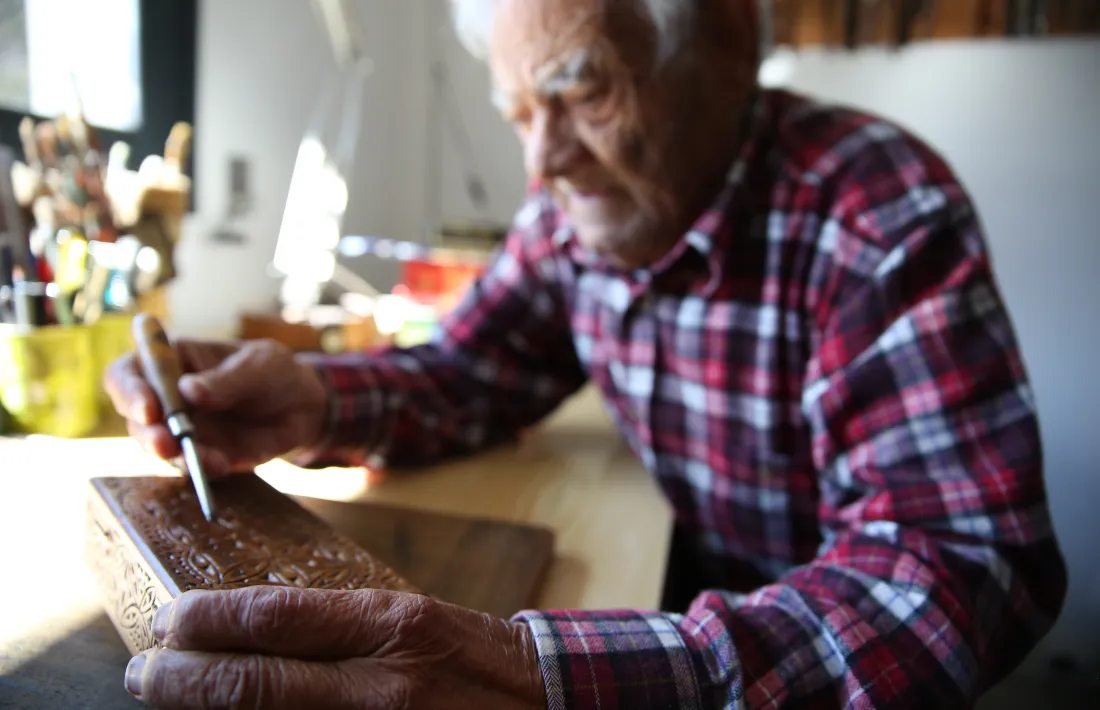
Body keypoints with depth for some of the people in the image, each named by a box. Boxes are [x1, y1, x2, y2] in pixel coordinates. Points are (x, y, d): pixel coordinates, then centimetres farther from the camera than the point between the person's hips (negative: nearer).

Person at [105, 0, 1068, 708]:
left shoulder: (880, 217, -23)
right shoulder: (577, 208, -5)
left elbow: (971, 563, -32)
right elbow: (465, 375, 3)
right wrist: (313, 403, -19)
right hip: (684, 592, 5)